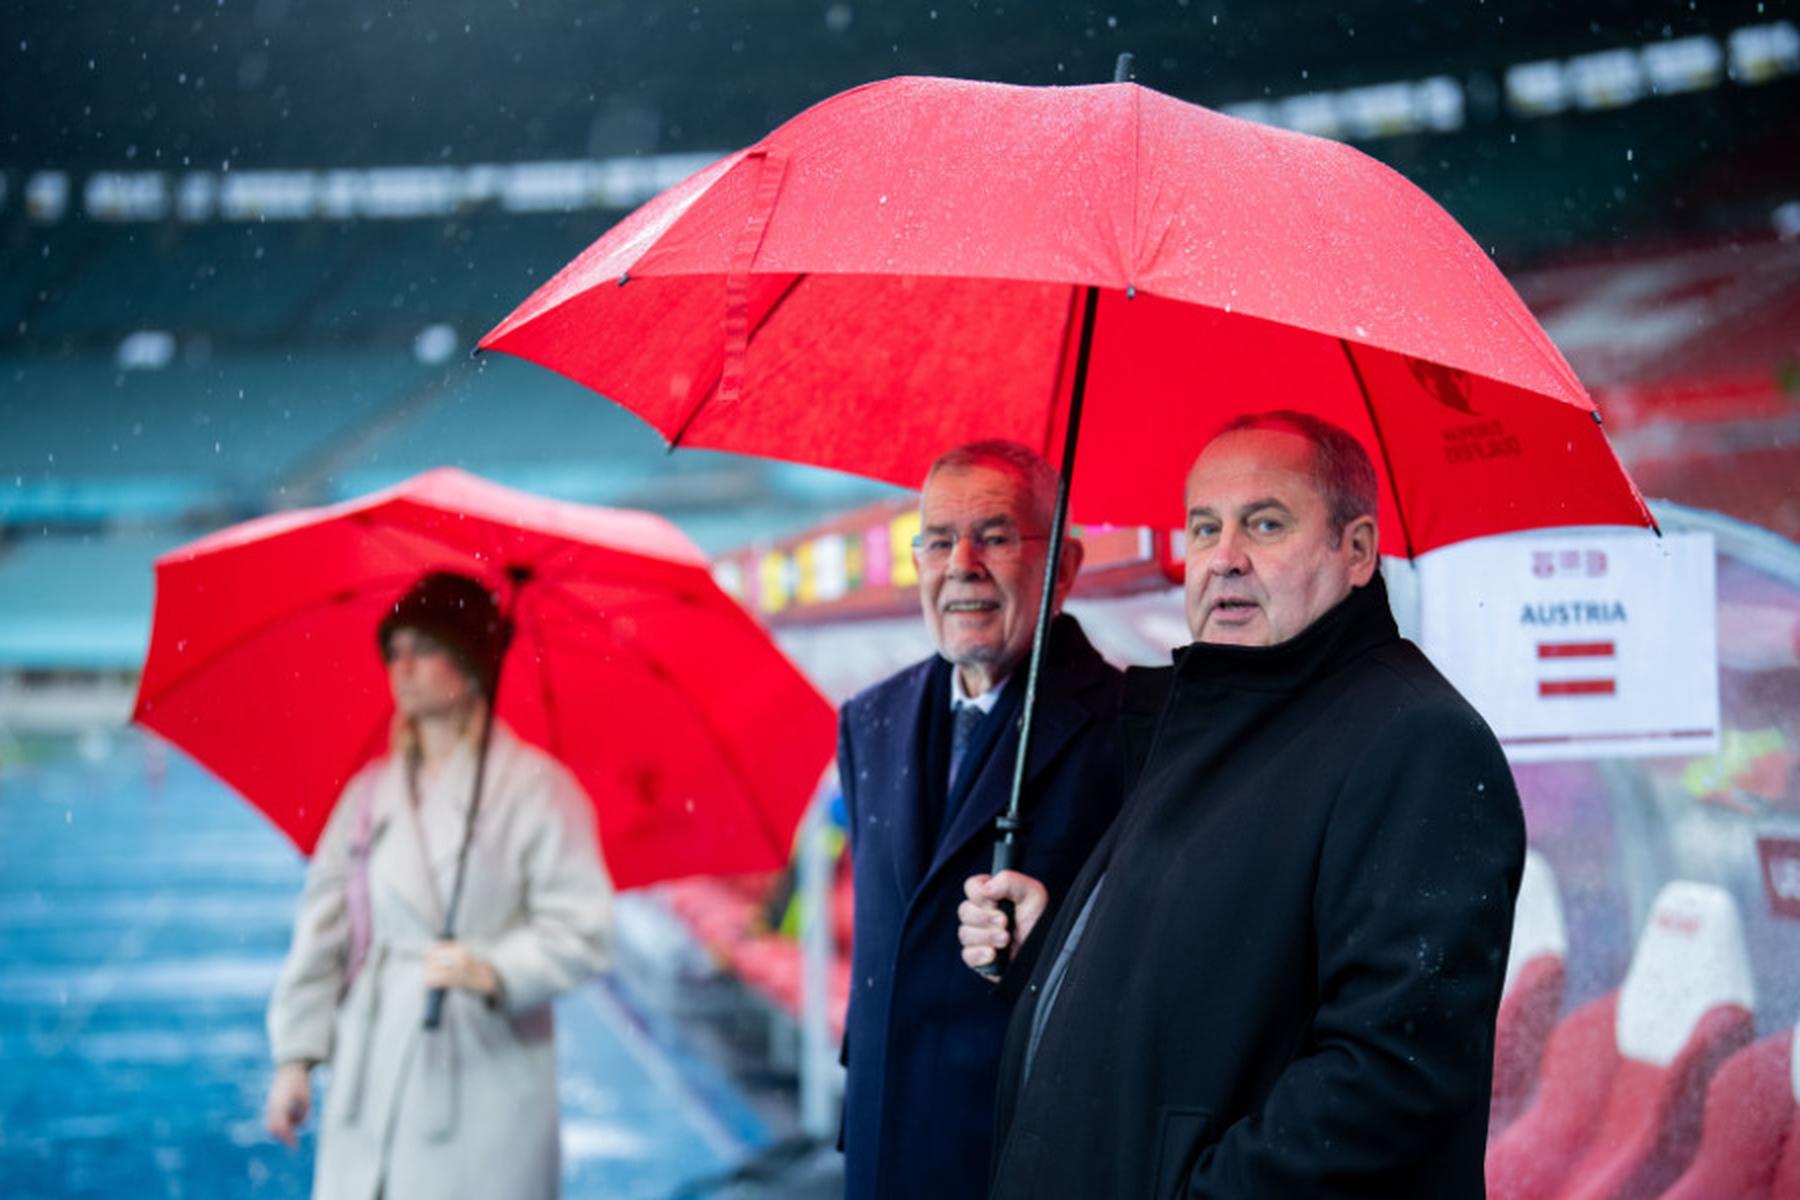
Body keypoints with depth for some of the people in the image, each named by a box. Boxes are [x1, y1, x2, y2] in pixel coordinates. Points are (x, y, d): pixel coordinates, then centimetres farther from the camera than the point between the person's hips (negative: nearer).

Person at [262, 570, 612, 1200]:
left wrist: (494, 971, -22)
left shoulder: (535, 787, -3)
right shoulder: (370, 790, 12)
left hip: (483, 1071, -4)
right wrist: (296, 1055, 4)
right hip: (371, 1082, 4)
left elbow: (579, 929, -6)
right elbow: (323, 926, 10)